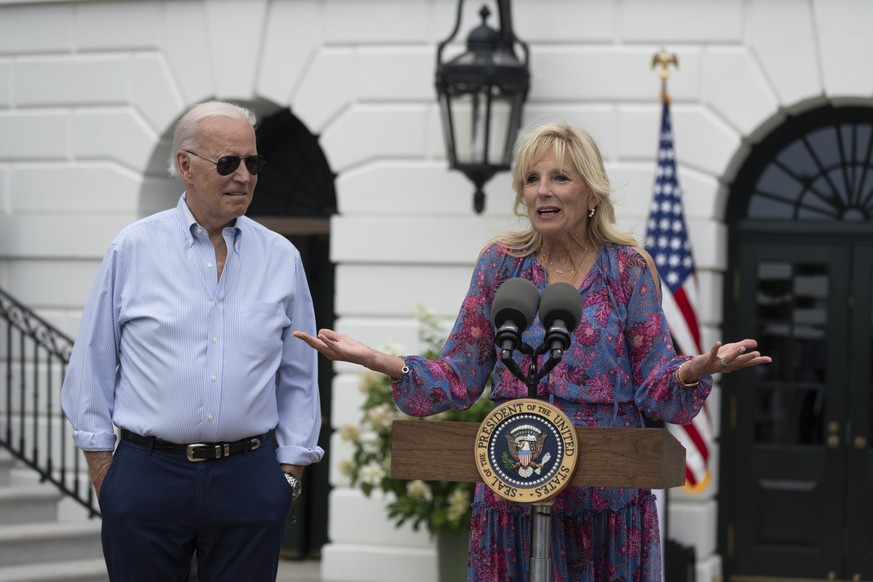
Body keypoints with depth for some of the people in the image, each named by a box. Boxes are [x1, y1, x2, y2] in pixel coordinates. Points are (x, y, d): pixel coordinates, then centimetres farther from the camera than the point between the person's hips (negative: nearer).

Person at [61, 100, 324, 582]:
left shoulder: (281, 258, 7)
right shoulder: (132, 249, 1)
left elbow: (299, 376, 11)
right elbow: (93, 362, 5)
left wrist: (290, 471, 7)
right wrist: (102, 469, 3)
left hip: (249, 481, 2)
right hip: (146, 472, -1)